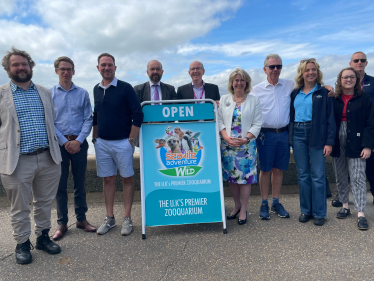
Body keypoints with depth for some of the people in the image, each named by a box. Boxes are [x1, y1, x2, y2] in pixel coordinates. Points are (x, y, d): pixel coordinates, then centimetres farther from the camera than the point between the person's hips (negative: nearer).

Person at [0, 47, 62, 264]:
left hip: (48, 158, 3)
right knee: (20, 208, 10)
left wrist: (57, 146, 12)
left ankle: (43, 236, 33)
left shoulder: (45, 93, 12)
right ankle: (23, 244, 28)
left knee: (45, 203, 15)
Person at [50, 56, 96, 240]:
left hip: (79, 143, 1)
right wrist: (65, 142, -10)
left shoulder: (82, 93, 5)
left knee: (80, 183, 8)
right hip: (59, 144, 0)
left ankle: (81, 219, 21)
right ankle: (62, 223, 17)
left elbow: (88, 119, 1)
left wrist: (78, 141, -10)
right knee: (60, 185, 5)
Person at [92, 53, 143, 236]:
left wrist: (131, 139, -11)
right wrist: (95, 138, 14)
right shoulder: (96, 89, 11)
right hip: (101, 143, 5)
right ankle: (109, 218, 21)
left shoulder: (125, 88, -5)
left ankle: (127, 219, 15)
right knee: (108, 179, 10)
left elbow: (138, 115, -8)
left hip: (122, 142, -4)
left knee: (127, 178, 3)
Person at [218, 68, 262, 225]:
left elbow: (257, 124, 0)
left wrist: (246, 139, -14)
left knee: (245, 176, 0)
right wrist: (226, 137, -10)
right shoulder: (224, 99, 10)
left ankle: (243, 210, 14)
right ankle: (237, 205, 27)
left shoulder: (254, 100, 5)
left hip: (246, 145, -2)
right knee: (231, 176, 9)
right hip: (227, 144, 2)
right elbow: (220, 120, 5)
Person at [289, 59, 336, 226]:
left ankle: (319, 213, 14)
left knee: (318, 176, 0)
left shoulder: (323, 93, 2)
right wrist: (290, 137, 3)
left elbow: (330, 118, -2)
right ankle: (305, 210, 20)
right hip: (298, 135, 3)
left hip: (317, 135, -3)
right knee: (302, 175, 8)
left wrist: (329, 142, -9)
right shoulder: (295, 93, 11)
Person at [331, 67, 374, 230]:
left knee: (358, 179, -3)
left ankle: (361, 214, 2)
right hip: (337, 145, 3)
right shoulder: (334, 100, 6)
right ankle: (345, 206, 26)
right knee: (340, 178, 11)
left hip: (355, 145, -2)